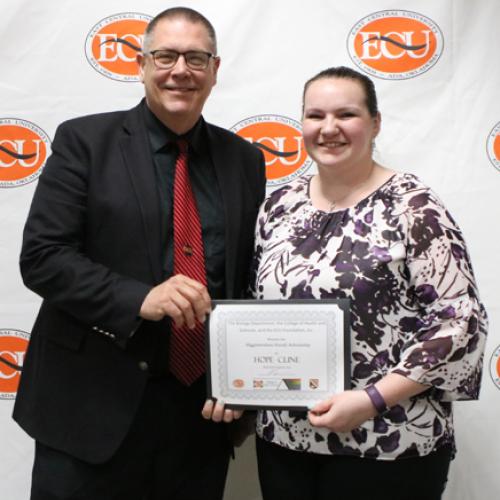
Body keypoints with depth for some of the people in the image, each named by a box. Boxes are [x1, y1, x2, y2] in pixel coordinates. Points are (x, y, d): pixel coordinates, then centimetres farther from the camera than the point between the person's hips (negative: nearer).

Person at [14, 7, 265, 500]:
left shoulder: (244, 159, 7)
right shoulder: (84, 140, -3)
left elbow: (255, 280, 9)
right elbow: (41, 257, -9)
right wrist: (139, 299, -22)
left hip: (202, 409, 3)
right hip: (92, 403, -3)